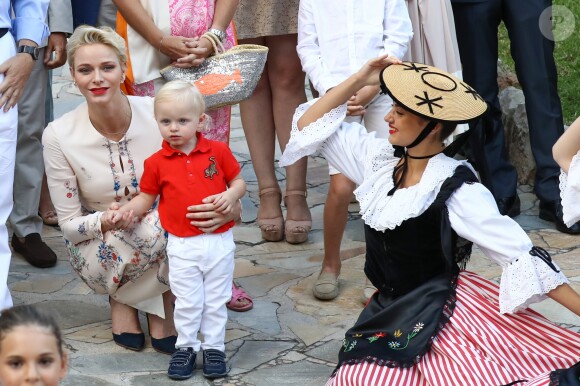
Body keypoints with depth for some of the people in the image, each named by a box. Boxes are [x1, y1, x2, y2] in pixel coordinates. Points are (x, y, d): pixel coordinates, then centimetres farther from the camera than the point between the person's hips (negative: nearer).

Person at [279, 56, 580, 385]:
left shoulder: (456, 188, -15)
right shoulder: (380, 160, 3)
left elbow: (519, 253, -17)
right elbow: (308, 125, 9)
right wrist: (359, 80, -1)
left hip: (444, 318, -6)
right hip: (391, 316, 7)